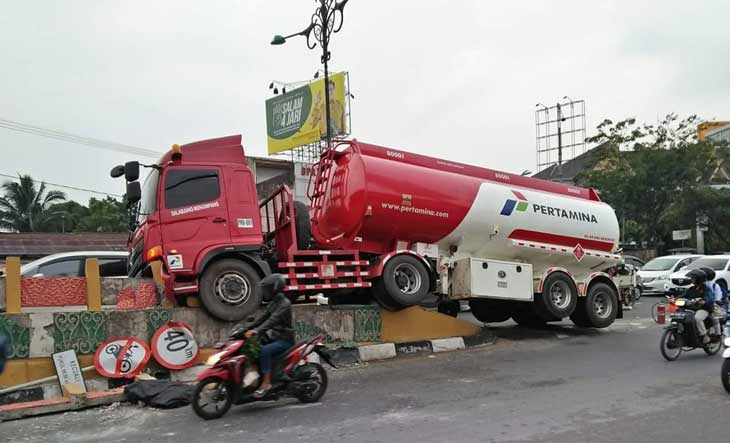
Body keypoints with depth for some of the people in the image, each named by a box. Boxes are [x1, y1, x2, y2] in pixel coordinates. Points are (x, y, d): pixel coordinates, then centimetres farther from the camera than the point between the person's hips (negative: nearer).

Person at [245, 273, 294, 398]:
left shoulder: (284, 303, -16)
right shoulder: (273, 303, 14)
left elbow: (273, 320, -30)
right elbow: (263, 318, 16)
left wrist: (256, 331, -40)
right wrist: (248, 329, 5)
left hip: (284, 339, -10)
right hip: (273, 337, 10)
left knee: (264, 350, -31)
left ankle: (266, 383, -27)